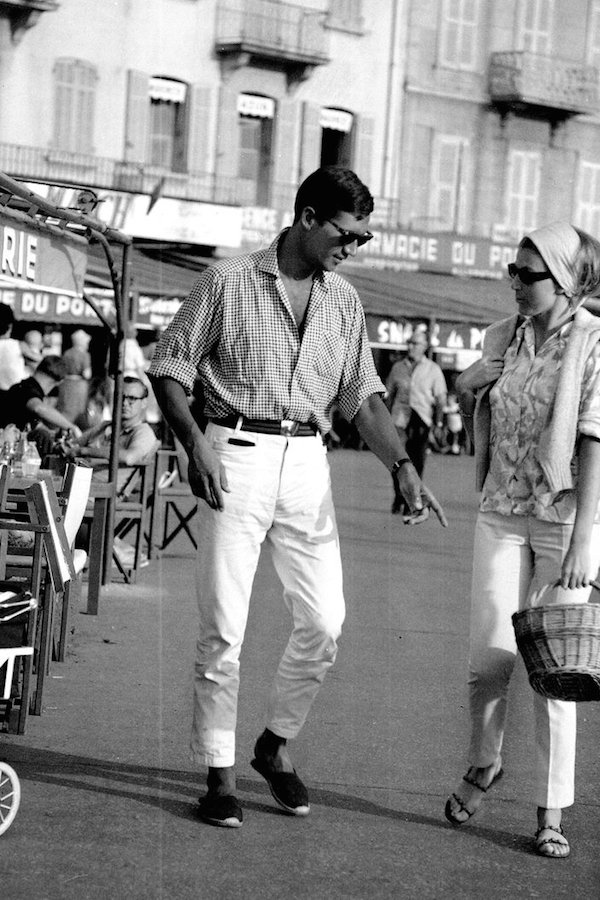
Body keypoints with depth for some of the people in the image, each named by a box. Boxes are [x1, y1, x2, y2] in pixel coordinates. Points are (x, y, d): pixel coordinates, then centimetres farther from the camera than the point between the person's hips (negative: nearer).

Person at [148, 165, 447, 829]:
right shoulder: (229, 281, -1)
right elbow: (168, 366, 0)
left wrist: (402, 465, -2)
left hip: (307, 461, 4)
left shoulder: (344, 301, 12)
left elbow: (362, 395, 12)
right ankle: (219, 774, 9)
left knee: (324, 623, 1)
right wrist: (195, 444, -14)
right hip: (237, 456, -4)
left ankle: (275, 746, 23)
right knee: (223, 626, -2)